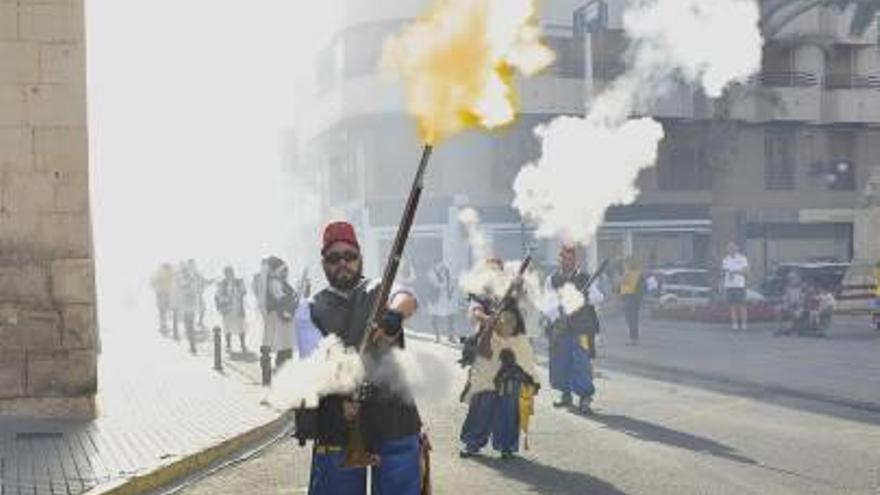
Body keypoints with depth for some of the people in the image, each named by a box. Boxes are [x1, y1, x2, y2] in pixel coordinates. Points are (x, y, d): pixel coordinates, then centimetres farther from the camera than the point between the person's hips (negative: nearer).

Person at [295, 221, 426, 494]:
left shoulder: (381, 291, 8)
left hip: (395, 418, 0)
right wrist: (341, 394, -27)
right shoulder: (313, 309, 8)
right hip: (338, 426, 0)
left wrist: (394, 315, -42)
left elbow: (406, 299, -17)